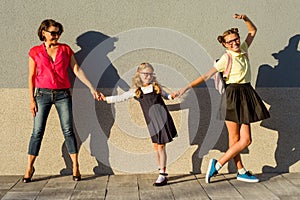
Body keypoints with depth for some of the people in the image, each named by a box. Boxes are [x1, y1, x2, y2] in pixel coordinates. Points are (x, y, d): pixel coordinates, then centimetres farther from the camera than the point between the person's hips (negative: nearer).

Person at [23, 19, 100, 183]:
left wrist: (91, 88, 0)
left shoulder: (65, 49, 8)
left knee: (68, 130, -1)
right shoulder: (35, 52, 5)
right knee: (37, 131, 0)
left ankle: (75, 167, 5)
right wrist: (32, 99, -1)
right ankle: (29, 168, 10)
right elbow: (31, 77, 6)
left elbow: (77, 70, 6)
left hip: (63, 94, 1)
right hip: (43, 94, -1)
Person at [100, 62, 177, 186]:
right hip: (151, 122, 2)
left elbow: (165, 95, 19)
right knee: (156, 146, 7)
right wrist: (106, 98, 2)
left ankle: (163, 175, 3)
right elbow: (121, 98, 6)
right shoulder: (136, 91, 4)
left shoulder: (156, 87, 4)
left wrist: (171, 96, -2)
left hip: (162, 119, -2)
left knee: (161, 146, -2)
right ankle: (160, 170, 23)